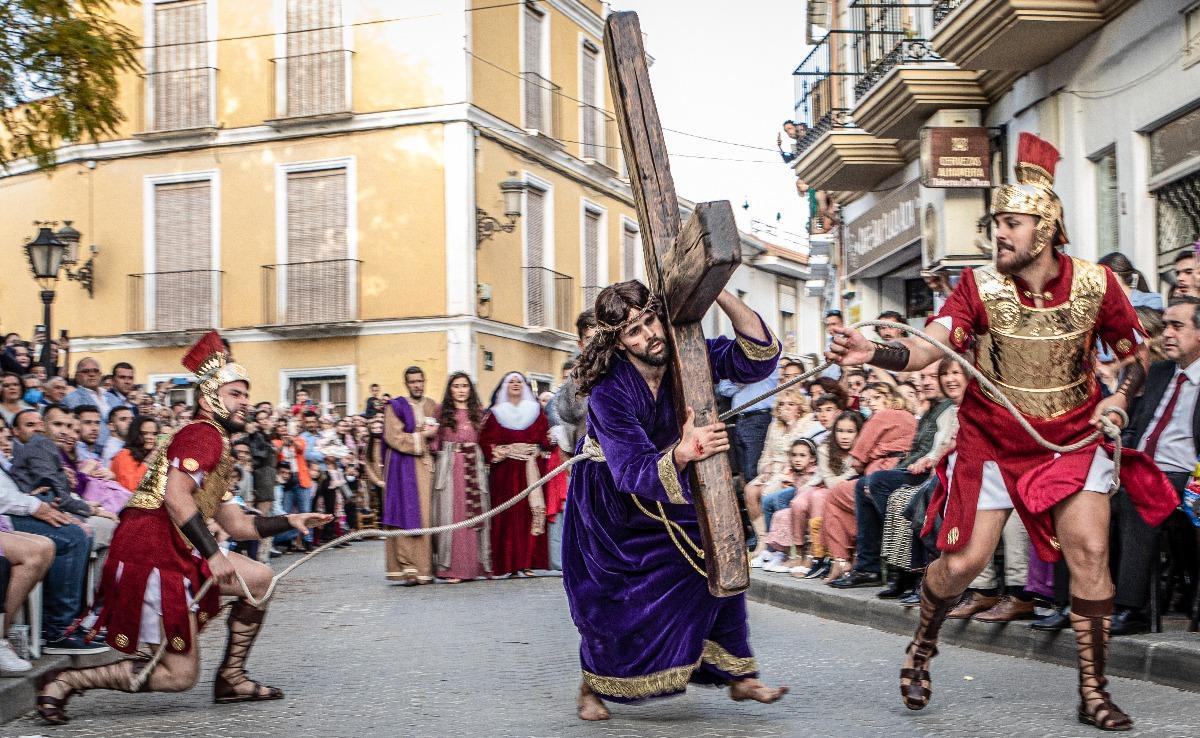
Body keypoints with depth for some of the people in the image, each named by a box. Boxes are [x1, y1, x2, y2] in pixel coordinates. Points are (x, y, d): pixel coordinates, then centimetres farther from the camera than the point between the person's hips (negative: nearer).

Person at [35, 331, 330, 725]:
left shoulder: (217, 447, 24)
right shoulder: (204, 433, -8)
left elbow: (236, 524, 23)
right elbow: (175, 496, -23)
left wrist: (289, 522, 15)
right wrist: (213, 555, -24)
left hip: (177, 552, 10)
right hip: (150, 549, -10)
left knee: (259, 578, 12)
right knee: (180, 674, -7)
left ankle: (231, 678, 16)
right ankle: (64, 681, -1)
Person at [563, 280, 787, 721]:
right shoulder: (609, 393, -34)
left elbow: (757, 357, -28)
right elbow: (634, 471, -42)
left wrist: (719, 294, -41)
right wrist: (682, 453, -63)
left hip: (668, 488, 4)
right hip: (609, 497, -4)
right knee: (609, 600, 0)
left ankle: (738, 676, 4)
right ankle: (593, 688, 25)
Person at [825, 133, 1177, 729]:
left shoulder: (1094, 284, -8)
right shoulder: (980, 286, -11)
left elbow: (1136, 357, 5)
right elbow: (926, 349, -25)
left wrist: (1120, 397, -15)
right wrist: (873, 353, -44)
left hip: (1072, 438, 1)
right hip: (992, 441, 0)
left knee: (1089, 551, -11)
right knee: (963, 560, -2)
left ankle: (1093, 694, 2)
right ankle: (921, 649, 29)